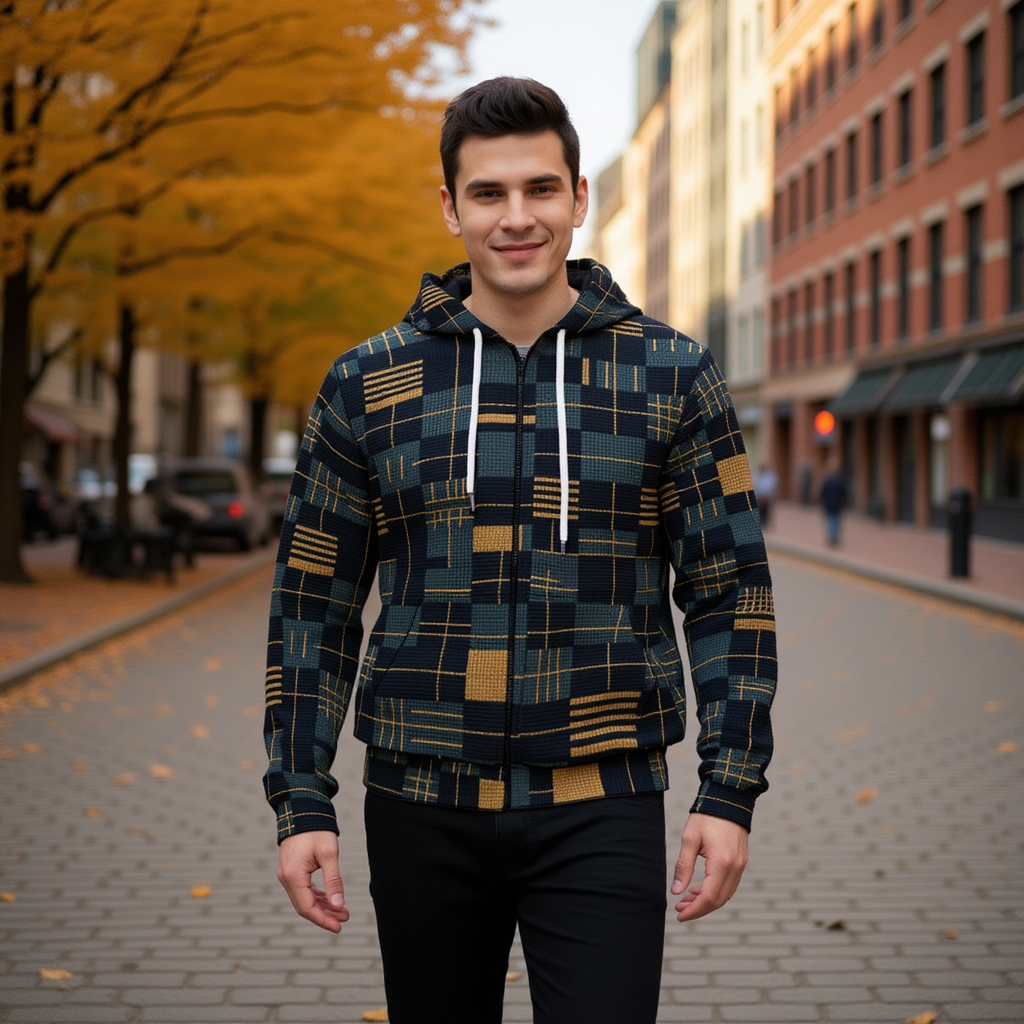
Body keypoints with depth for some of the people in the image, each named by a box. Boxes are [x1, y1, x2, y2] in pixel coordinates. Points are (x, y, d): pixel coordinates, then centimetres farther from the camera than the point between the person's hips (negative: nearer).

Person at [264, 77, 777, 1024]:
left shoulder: (671, 376, 0)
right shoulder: (369, 384, 2)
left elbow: (729, 592, 2)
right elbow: (314, 602, 5)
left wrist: (730, 792, -6)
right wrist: (301, 803, -1)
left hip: (601, 812, -1)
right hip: (423, 809, 2)